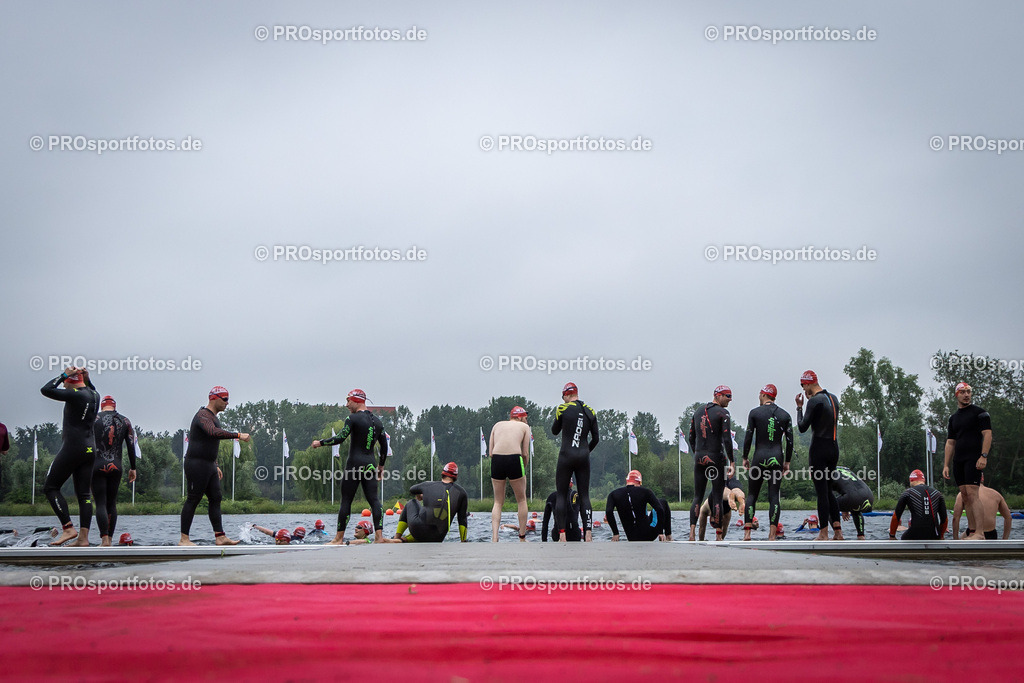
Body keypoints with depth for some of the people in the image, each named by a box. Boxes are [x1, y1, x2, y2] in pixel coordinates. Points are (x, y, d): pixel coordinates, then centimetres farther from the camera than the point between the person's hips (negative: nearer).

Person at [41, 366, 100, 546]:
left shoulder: (75, 395, -13)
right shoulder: (94, 395, 10)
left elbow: (46, 390, -14)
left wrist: (64, 375, -7)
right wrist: (87, 378, 20)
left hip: (73, 448, -8)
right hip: (90, 449, 8)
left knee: (50, 487, 3)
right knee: (84, 494, 6)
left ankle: (68, 528, -6)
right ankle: (83, 538, 2)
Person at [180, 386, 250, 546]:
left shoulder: (213, 417, 18)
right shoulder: (203, 416, -15)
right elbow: (214, 433, -36)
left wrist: (215, 466, 24)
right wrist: (238, 435, -35)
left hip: (209, 466, 10)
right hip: (196, 465, -10)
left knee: (215, 498, 6)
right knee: (193, 499, -6)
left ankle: (220, 537, 5)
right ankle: (184, 539, -1)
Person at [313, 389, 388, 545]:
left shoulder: (353, 418, -7)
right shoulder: (377, 421, 14)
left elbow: (340, 438, -17)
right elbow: (384, 446, 17)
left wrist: (320, 443, -5)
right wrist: (381, 465, 26)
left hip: (355, 464, -6)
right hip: (371, 464, 6)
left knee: (346, 500, -1)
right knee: (374, 499, 2)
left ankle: (339, 538, 2)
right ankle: (379, 536, -6)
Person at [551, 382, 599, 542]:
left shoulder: (563, 408, -4)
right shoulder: (590, 412, 7)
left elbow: (555, 431, 8)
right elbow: (596, 439, 10)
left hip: (566, 456, -3)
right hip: (583, 457, 3)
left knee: (561, 495, 3)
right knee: (584, 495, 6)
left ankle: (562, 535, -6)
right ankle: (588, 534, -4)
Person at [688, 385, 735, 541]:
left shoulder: (698, 412, 13)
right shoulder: (722, 413, -7)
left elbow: (691, 438, 15)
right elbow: (726, 439, -14)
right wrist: (731, 462, -11)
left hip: (699, 458, 5)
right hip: (715, 457, -5)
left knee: (697, 497, 8)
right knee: (717, 496, 1)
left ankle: (692, 528, -9)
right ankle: (719, 535, 3)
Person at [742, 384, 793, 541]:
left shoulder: (755, 413, 0)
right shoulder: (785, 415, 8)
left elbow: (748, 437, -2)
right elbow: (790, 441, 5)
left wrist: (745, 458, 7)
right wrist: (787, 462, 12)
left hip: (759, 457, -2)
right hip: (777, 458, 2)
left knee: (752, 495, 7)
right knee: (774, 496, 0)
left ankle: (747, 533, 0)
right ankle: (772, 535, -7)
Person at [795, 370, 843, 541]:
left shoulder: (815, 401, -13)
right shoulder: (833, 398, 11)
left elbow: (802, 427, -12)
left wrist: (799, 407, 1)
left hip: (819, 448, -7)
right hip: (834, 448, 7)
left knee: (821, 491, -4)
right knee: (828, 490, 14)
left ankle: (824, 534, -3)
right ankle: (838, 531, 9)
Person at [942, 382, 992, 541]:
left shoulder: (979, 412, 1)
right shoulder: (953, 418, 19)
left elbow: (987, 434, -7)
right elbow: (950, 443, 20)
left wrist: (983, 456, -18)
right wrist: (946, 465, 13)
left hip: (974, 459, -7)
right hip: (958, 461, 7)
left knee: (972, 494, -16)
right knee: (965, 496, 4)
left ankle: (980, 533, -18)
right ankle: (971, 531, 5)